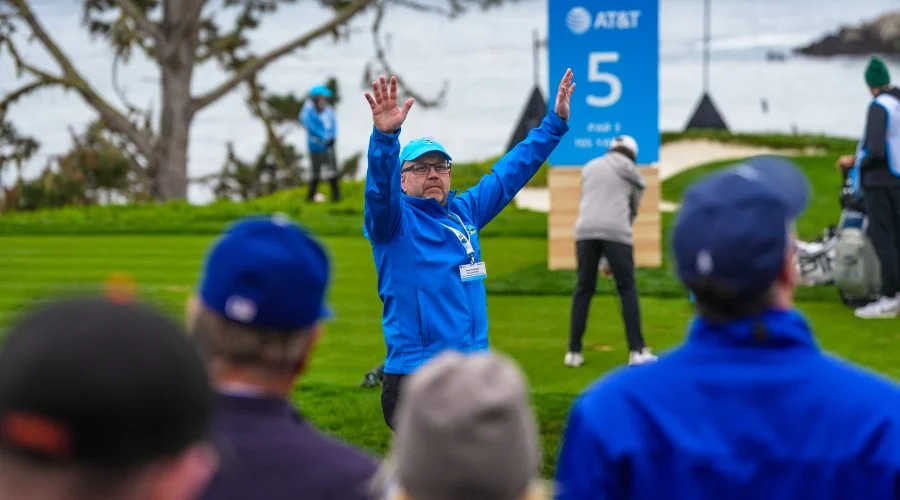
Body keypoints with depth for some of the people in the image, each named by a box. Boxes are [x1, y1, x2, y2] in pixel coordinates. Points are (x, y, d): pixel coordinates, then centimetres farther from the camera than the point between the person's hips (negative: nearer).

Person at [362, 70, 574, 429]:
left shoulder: (465, 212, 14)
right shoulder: (394, 220, -3)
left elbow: (512, 170, 23)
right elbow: (380, 188, -24)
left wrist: (555, 122, 23)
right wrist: (385, 136, -43)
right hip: (414, 380, -7)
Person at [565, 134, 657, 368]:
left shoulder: (590, 167, 23)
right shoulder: (633, 176, 18)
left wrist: (605, 257, 26)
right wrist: (613, 259, 26)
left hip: (586, 230, 2)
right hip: (616, 232, -2)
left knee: (583, 290, 10)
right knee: (627, 289, 5)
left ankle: (574, 352, 7)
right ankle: (637, 350, 0)